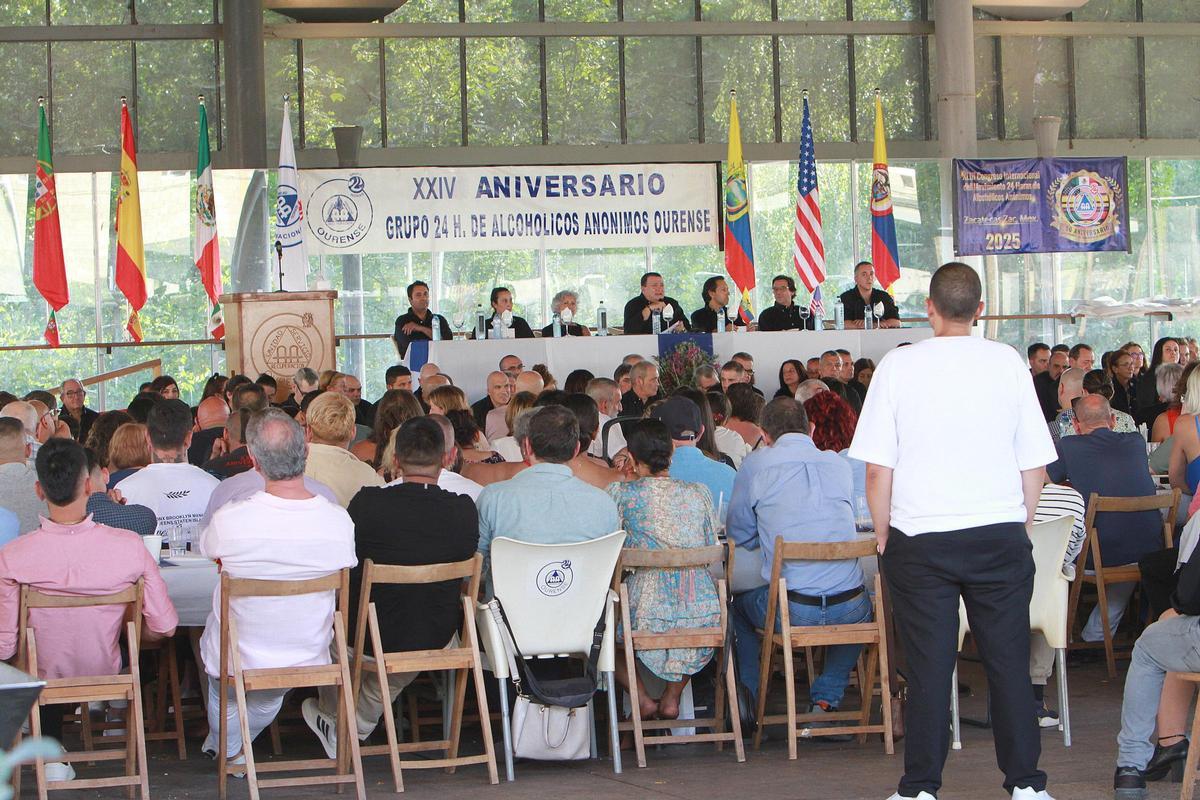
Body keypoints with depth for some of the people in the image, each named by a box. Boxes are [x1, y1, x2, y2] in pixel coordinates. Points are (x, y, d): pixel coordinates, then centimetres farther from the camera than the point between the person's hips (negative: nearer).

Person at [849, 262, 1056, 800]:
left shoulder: (899, 366, -3)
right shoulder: (1009, 363, 2)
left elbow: (878, 469, -4)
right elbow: (1035, 465, 5)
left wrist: (884, 535, 7)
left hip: (920, 535, -1)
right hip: (1000, 534, 1)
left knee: (928, 667, 3)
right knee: (1008, 661, 7)